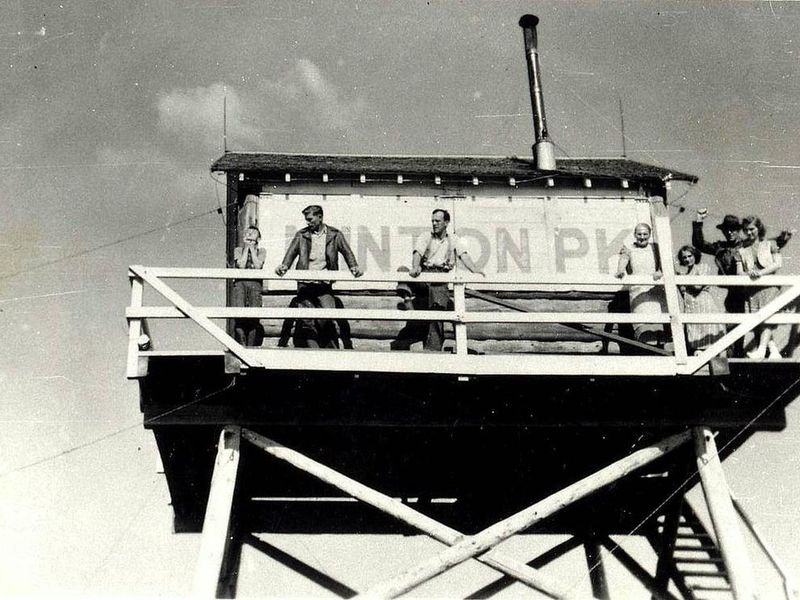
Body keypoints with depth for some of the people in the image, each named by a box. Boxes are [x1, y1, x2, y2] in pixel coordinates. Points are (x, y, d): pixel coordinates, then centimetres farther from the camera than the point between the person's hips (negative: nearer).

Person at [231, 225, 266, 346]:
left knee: (253, 317, -10)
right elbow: (241, 265, -1)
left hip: (255, 283, 0)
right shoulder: (238, 250, 15)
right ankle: (241, 345, -14)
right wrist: (246, 248, 4)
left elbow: (258, 265, -2)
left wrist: (252, 248, 4)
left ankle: (251, 346, -6)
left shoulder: (261, 251, 16)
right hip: (240, 283, 0)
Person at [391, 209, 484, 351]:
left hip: (441, 278, -1)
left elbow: (464, 255, 3)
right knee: (403, 270, -25)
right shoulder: (425, 238, 16)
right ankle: (408, 297, -47)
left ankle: (433, 348, -22)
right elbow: (417, 253, -2)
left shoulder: (454, 240, 17)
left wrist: (475, 270, -17)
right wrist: (415, 267, -25)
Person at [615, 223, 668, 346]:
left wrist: (660, 272, -21)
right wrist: (620, 271, -31)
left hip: (656, 290, 2)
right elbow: (623, 262, -7)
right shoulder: (629, 250, 12)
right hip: (638, 291, -2)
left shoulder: (655, 249, 17)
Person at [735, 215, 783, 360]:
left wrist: (761, 272, -14)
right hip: (751, 290, 3)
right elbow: (739, 272, 7)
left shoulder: (770, 245, 11)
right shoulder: (741, 251, 15)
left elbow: (778, 264, 0)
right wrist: (749, 274, -16)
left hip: (769, 287, -3)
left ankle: (761, 350, -33)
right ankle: (774, 352, -8)